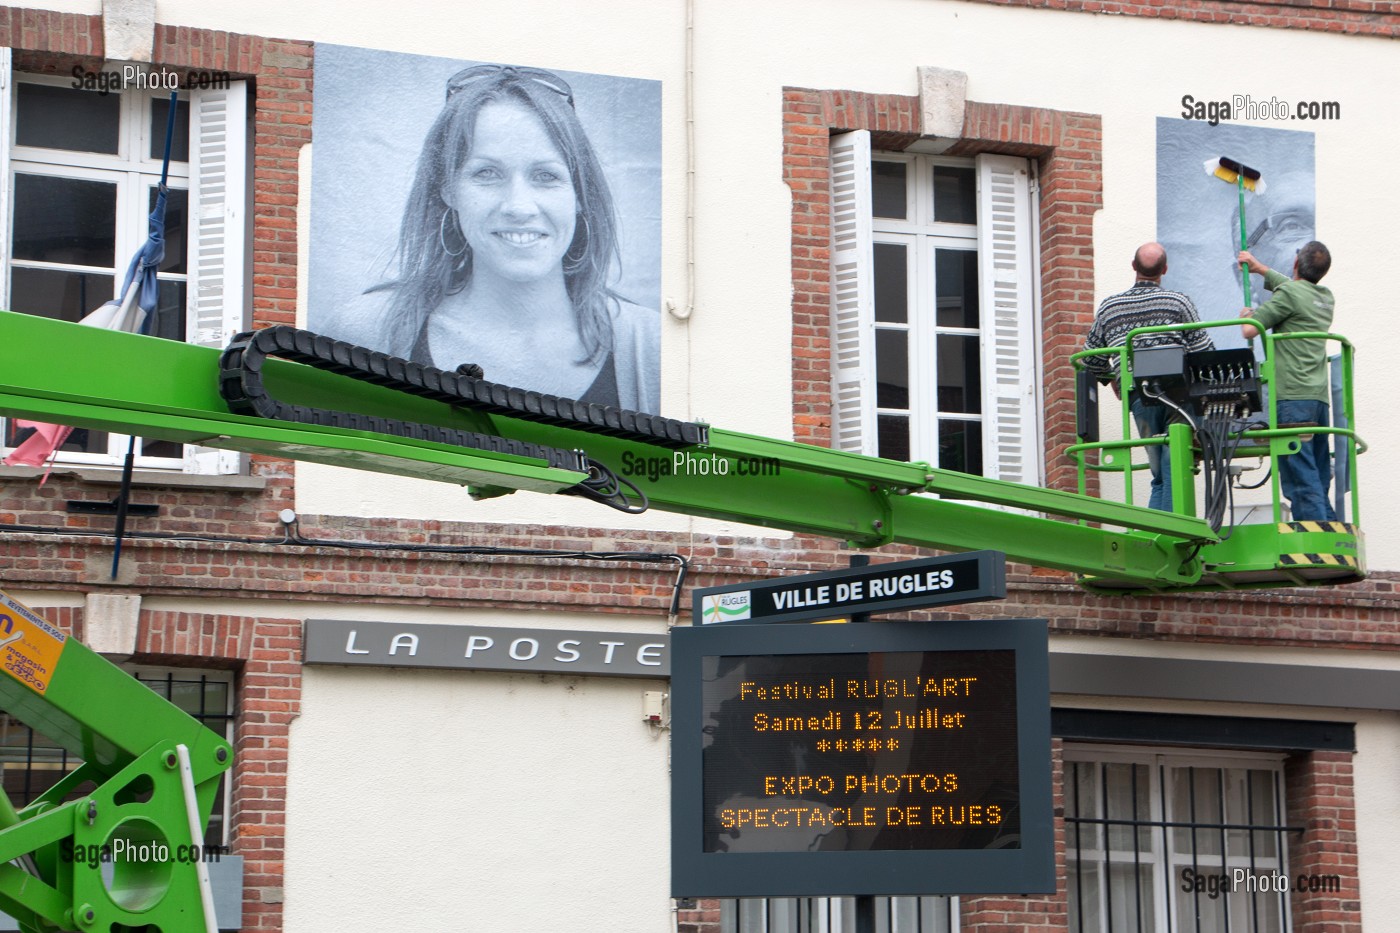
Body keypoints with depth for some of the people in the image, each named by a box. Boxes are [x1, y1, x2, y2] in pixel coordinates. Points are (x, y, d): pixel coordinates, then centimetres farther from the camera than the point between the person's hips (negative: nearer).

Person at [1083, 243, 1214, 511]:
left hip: (1139, 397, 3)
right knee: (1176, 474, -3)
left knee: (1160, 476, 12)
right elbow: (1204, 352, -1)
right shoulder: (1179, 302, 2)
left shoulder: (1109, 307, 10)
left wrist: (1111, 379, 34)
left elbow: (1091, 359, 15)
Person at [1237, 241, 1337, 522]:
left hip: (1293, 397, -8)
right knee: (1319, 479, 9)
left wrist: (1246, 315, 18)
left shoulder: (1288, 293, -5)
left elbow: (1250, 330, -5)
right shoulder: (1326, 297, 19)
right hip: (1319, 397, 8)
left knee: (1300, 480, -12)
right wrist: (1259, 267, 53)